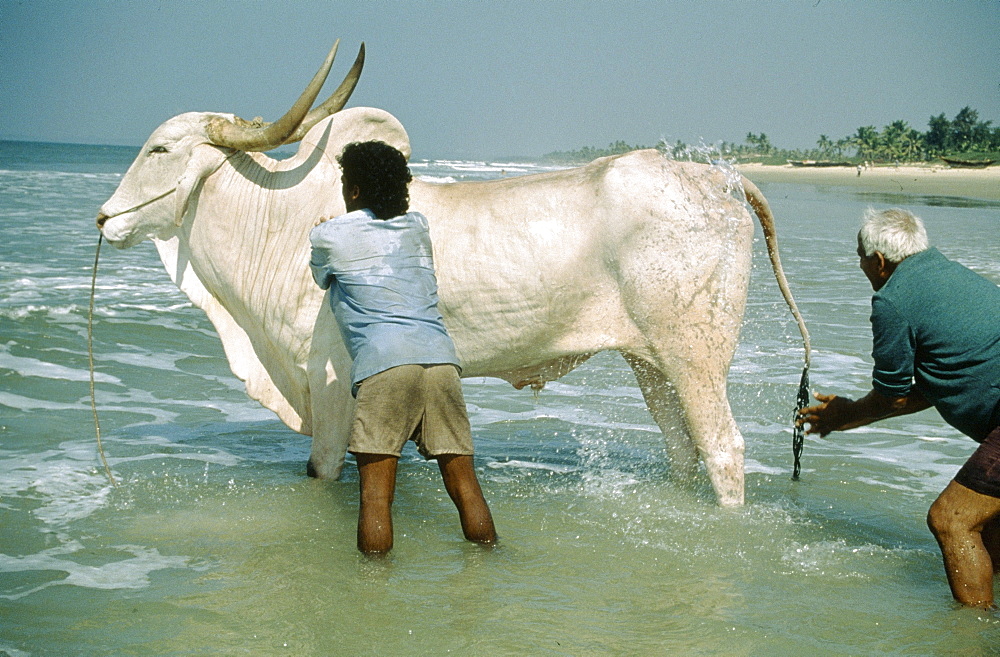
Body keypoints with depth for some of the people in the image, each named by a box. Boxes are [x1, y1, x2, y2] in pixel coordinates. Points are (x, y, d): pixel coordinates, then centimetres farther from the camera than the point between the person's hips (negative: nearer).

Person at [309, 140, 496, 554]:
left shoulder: (330, 236, 12)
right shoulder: (417, 226, 23)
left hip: (383, 362, -4)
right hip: (441, 357, 5)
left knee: (376, 496, -2)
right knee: (465, 487, 8)